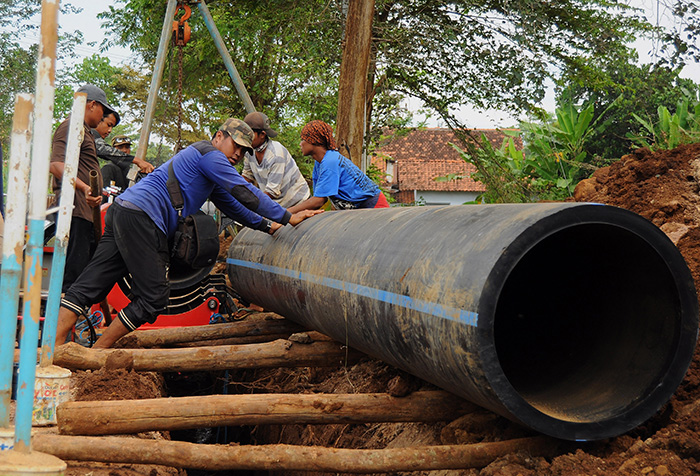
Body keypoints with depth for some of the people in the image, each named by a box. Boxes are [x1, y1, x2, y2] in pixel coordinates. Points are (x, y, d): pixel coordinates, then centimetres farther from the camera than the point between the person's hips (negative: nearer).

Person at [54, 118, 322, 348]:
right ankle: (98, 351, -2)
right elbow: (246, 194, -8)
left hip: (123, 213, 11)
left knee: (89, 286, 3)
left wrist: (267, 226, 41)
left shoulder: (209, 173, 30)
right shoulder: (208, 153, -2)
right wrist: (288, 218, -4)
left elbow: (231, 204, 41)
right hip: (140, 217, -11)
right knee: (154, 296, -7)